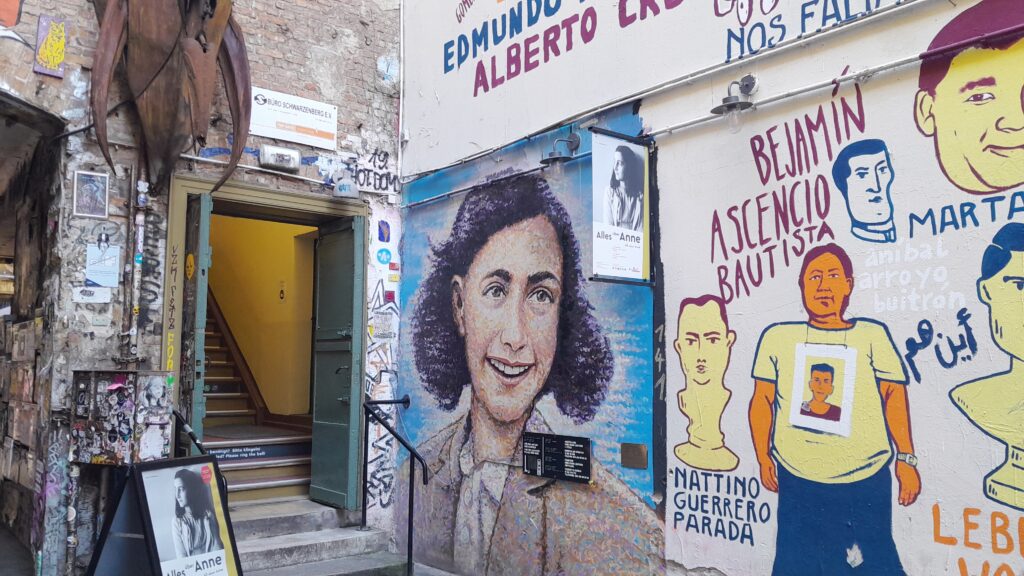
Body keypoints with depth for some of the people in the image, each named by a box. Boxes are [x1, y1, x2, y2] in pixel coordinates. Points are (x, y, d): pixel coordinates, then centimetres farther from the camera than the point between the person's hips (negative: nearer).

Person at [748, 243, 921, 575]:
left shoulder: (872, 335, 5)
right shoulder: (778, 337, 4)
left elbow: (894, 397, 4)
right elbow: (762, 401, 7)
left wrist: (906, 459, 0)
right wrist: (763, 458, 4)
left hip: (866, 482, 0)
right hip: (798, 481, 0)